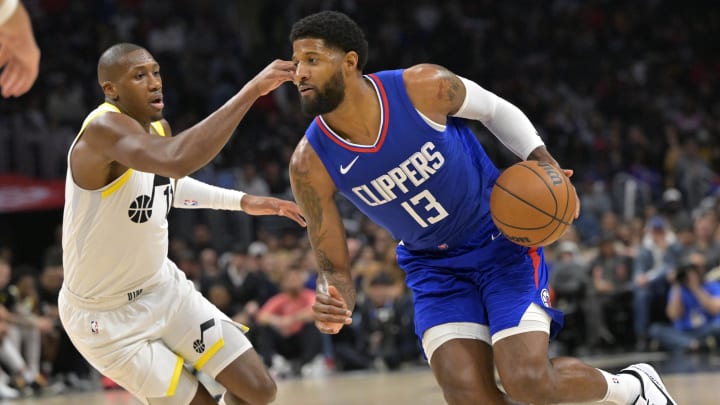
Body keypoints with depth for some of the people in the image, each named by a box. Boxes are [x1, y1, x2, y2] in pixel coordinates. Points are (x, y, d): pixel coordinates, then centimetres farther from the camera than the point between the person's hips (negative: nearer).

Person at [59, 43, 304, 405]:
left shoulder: (158, 127, 0)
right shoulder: (103, 129, -29)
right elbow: (178, 159, -50)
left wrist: (244, 201, 14)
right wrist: (252, 90, -47)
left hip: (163, 287, 8)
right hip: (105, 314, -8)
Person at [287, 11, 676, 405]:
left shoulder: (424, 86, -23)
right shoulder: (310, 164, -17)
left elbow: (495, 109, 0)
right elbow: (333, 268, -10)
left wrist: (541, 158, -16)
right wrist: (331, 306, -33)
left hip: (501, 237, -2)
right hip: (433, 266, 3)